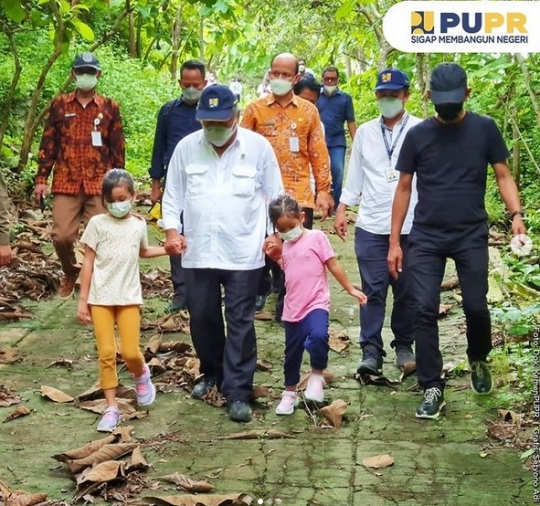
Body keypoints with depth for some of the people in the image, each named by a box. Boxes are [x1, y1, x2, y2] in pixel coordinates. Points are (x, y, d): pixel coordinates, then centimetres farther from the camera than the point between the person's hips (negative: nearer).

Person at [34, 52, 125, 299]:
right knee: (61, 236, -4)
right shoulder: (59, 104, 6)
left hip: (100, 184, 0)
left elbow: (117, 148, 8)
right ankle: (70, 273, 24)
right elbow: (48, 144, 6)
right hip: (66, 183, 0)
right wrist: (41, 179, 1)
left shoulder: (110, 107, 6)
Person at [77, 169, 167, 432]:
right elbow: (88, 262, -1)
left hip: (128, 297, 2)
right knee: (106, 353, -3)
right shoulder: (97, 223, -4)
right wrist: (82, 300, -3)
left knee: (131, 352, -5)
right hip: (100, 298, -1)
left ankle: (141, 374, 29)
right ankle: (111, 407, 6)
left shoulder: (138, 224, 5)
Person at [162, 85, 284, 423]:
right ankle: (212, 373, 36)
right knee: (202, 318, 13)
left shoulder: (259, 147, -3)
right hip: (197, 252, 3)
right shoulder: (186, 147, 2)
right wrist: (172, 229, -4)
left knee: (240, 323, 1)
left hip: (243, 254, -3)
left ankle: (238, 392, 9)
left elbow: (275, 195, 3)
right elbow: (173, 194, 8)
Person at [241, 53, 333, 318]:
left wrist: (323, 190, 1)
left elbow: (318, 154, 5)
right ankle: (261, 288, 35)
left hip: (300, 194, 0)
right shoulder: (255, 109, 4)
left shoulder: (308, 110, 6)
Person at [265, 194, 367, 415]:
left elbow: (333, 266, -2)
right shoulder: (285, 246, 12)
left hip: (316, 304, -5)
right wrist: (276, 257, 9)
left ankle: (317, 374, -8)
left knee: (318, 335, -33)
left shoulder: (316, 237, -5)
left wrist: (351, 289, 0)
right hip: (292, 309, 6)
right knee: (292, 353, 14)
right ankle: (289, 392, 34)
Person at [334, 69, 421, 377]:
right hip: (371, 226, 2)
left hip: (411, 226, -2)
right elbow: (355, 174, 14)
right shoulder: (365, 132, 9)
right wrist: (342, 209, 9)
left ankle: (404, 345, 24)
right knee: (373, 291, 0)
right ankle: (371, 351, 4)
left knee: (407, 292, 10)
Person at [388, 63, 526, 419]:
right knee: (425, 310, -5)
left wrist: (516, 214, -15)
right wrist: (394, 242, 4)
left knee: (476, 306, 1)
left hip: (471, 236, 0)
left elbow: (503, 175, 3)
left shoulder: (484, 129, 1)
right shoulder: (418, 135, 2)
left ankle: (479, 360, 33)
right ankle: (433, 388, 3)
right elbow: (404, 188, 6)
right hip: (426, 238, 1)